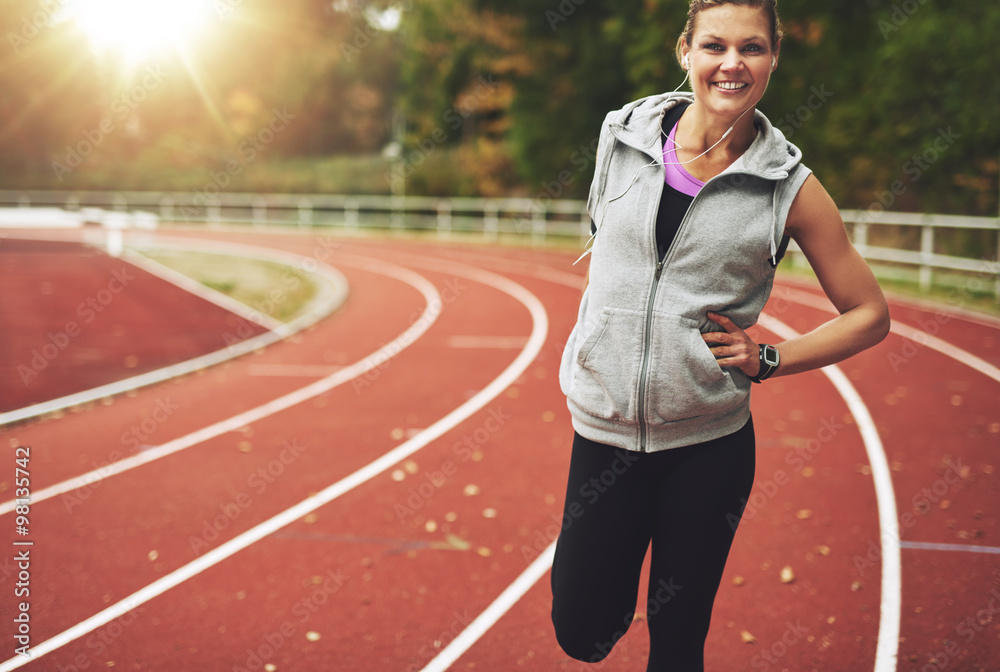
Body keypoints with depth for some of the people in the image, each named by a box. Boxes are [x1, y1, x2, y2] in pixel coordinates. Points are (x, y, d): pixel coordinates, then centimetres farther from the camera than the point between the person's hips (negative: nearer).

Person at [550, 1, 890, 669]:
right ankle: (616, 580, 40)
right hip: (605, 431, 2)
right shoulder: (625, 134, -1)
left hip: (709, 445, -1)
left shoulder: (792, 186, -7)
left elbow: (869, 315, 2)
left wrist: (767, 359, -7)